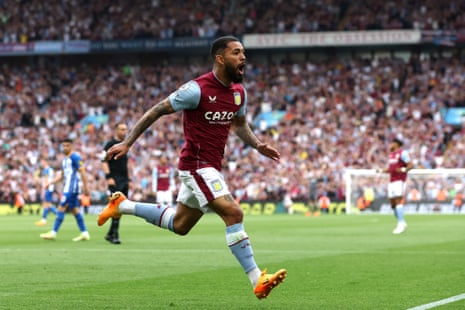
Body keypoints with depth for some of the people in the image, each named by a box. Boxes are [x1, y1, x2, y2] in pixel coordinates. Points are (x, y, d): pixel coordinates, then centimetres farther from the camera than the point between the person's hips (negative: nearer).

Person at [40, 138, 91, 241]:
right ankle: (84, 233, 10)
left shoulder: (75, 157, -10)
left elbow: (82, 172, -13)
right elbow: (61, 175, 23)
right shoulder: (65, 159, 18)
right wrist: (50, 182, 13)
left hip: (72, 187, -9)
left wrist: (85, 187, -16)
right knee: (75, 209, 8)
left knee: (61, 208, -9)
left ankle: (53, 233, -8)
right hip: (67, 187, 9)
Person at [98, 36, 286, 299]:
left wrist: (258, 145, 3)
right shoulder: (198, 89, -18)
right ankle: (258, 280, -20)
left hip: (212, 167, 9)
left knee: (180, 225, 21)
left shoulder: (239, 92, 5)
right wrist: (127, 143, -9)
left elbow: (240, 124, 23)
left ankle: (123, 205, 37)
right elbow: (157, 111, -9)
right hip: (197, 165, -9)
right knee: (233, 213, -20)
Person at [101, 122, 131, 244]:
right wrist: (108, 177, -19)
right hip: (115, 181, -8)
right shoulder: (110, 144, -4)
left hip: (124, 181, 8)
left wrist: (128, 180, 22)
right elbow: (104, 161, -10)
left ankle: (110, 234, 15)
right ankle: (114, 234, -15)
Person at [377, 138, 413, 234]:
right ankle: (402, 223, 17)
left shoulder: (402, 153, -7)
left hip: (399, 181, -9)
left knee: (398, 201, -16)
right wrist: (381, 171, 18)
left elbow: (411, 165, -12)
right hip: (391, 181, 9)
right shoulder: (391, 154, 20)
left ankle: (401, 224, -16)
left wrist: (403, 170, -28)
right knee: (392, 203, 6)